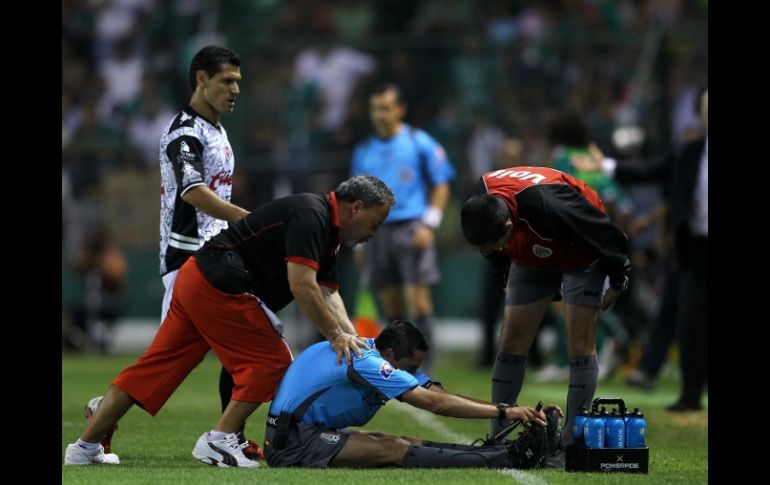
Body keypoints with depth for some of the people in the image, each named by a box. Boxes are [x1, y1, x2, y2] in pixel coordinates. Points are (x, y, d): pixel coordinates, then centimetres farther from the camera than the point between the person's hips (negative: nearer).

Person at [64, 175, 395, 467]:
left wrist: (351, 337, 3)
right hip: (219, 287, -10)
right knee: (271, 362, -3)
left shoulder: (327, 229, 17)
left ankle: (86, 448, 9)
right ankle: (218, 441, -6)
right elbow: (302, 286, -22)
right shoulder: (310, 215, -15)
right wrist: (336, 336, -15)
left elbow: (327, 292, 17)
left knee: (155, 366, 9)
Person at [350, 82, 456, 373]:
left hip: (412, 228, -4)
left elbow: (441, 186, 2)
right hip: (378, 230, 4)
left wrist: (428, 225, -9)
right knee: (390, 305, 3)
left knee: (418, 300, -12)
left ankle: (424, 366, -11)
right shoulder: (364, 151, 15)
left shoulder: (420, 143, 3)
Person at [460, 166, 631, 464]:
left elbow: (608, 238, -26)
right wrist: (507, 277, 14)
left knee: (580, 345, -11)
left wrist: (618, 283, -14)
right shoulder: (479, 208, -25)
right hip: (532, 258, 6)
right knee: (511, 344, 0)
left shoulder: (549, 206, -43)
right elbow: (496, 253, 2)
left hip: (581, 255, -5)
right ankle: (497, 438, 6)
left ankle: (571, 446, -8)